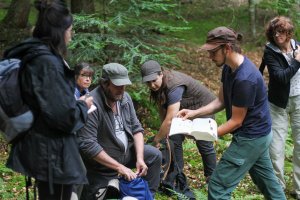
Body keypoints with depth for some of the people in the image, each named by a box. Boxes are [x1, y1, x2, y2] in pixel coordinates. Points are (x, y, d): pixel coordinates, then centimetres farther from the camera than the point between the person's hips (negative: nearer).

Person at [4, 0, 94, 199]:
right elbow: (64, 116, -26)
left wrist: (75, 101, 15)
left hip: (39, 148, 10)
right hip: (53, 153, -10)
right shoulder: (48, 63, -23)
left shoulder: (30, 56, 8)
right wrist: (83, 105, -7)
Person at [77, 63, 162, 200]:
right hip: (102, 162, -7)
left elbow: (136, 128, 2)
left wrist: (139, 158, -13)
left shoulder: (124, 97, -3)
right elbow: (88, 145, -31)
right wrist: (119, 166, -29)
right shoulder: (92, 104, -27)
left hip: (125, 152, 7)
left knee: (154, 155, 3)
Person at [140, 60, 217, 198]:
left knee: (204, 144, 1)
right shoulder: (157, 85, -14)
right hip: (185, 109, 7)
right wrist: (164, 132, -6)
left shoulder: (174, 86, -39)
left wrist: (156, 140, -34)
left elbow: (170, 119, -42)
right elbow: (162, 107, -3)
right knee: (174, 140, -3)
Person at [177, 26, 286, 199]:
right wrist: (195, 113, -5)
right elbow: (221, 101, 8)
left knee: (219, 186, -4)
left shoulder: (245, 79, -30)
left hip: (250, 137, -10)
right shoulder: (229, 67, -1)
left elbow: (236, 122, -22)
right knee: (266, 178, 23)